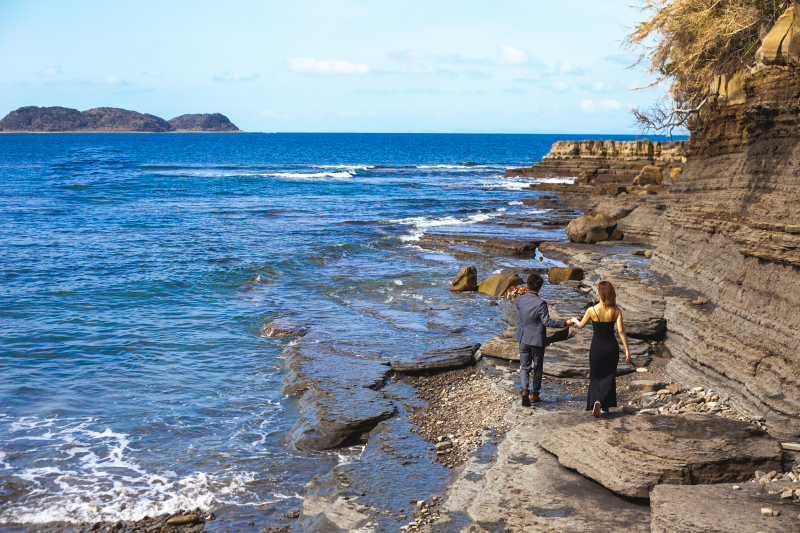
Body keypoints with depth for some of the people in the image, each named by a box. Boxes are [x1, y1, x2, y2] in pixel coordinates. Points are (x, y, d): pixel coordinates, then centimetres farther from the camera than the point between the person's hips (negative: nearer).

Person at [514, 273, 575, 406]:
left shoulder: (520, 299, -6)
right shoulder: (540, 303, -21)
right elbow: (547, 322, -22)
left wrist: (524, 293, 30)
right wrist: (565, 323, -16)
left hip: (523, 339, 4)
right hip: (537, 339, -4)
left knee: (524, 367, 10)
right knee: (537, 368, 14)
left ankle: (525, 389, -11)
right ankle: (534, 394, 20)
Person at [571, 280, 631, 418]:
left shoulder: (591, 310, -11)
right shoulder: (616, 311, -7)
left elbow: (581, 325, 5)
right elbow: (621, 331, -11)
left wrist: (574, 320, 27)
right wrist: (627, 350, -6)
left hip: (596, 347, -1)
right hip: (612, 347, 1)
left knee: (595, 377, 12)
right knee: (609, 377, 16)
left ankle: (596, 401, -11)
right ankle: (604, 406, 15)